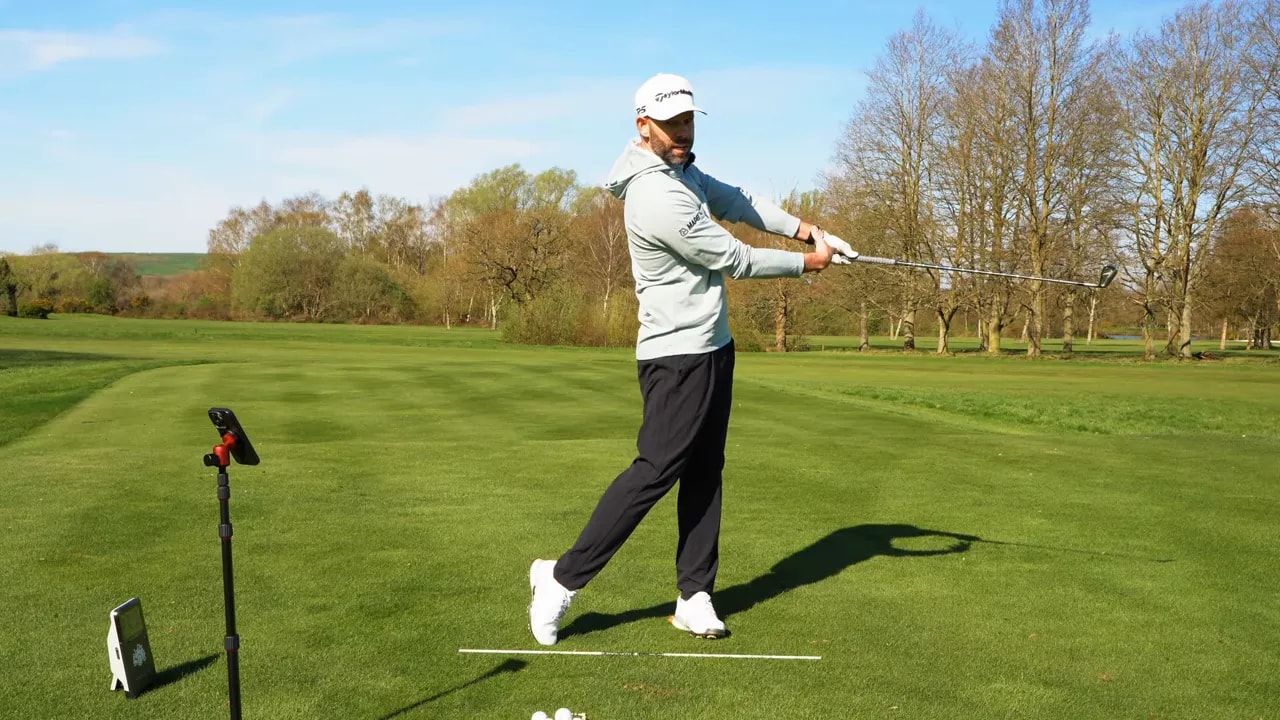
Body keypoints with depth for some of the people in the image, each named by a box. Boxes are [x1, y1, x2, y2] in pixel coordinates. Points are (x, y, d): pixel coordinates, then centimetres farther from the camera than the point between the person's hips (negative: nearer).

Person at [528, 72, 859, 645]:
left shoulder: (681, 169, 7)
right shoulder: (659, 199, -24)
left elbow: (735, 202, 16)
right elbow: (735, 260, -16)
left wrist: (805, 228, 3)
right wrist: (805, 263, -1)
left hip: (712, 348, 10)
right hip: (678, 357, -10)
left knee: (705, 472, 9)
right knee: (655, 470, -10)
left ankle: (695, 597, 14)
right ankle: (563, 577, 0)